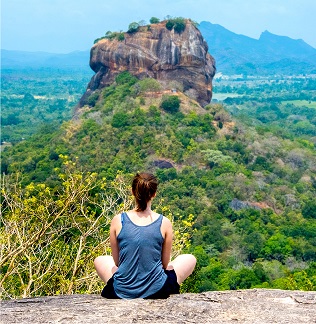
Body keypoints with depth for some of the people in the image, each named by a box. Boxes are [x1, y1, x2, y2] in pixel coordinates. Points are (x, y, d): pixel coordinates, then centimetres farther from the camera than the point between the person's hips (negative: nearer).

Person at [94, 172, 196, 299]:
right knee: (190, 259, 24)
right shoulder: (164, 223, -9)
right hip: (156, 291, -1)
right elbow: (165, 263, 3)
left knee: (99, 260, 33)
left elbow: (116, 261, 4)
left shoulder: (118, 221, -7)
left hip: (122, 292, 2)